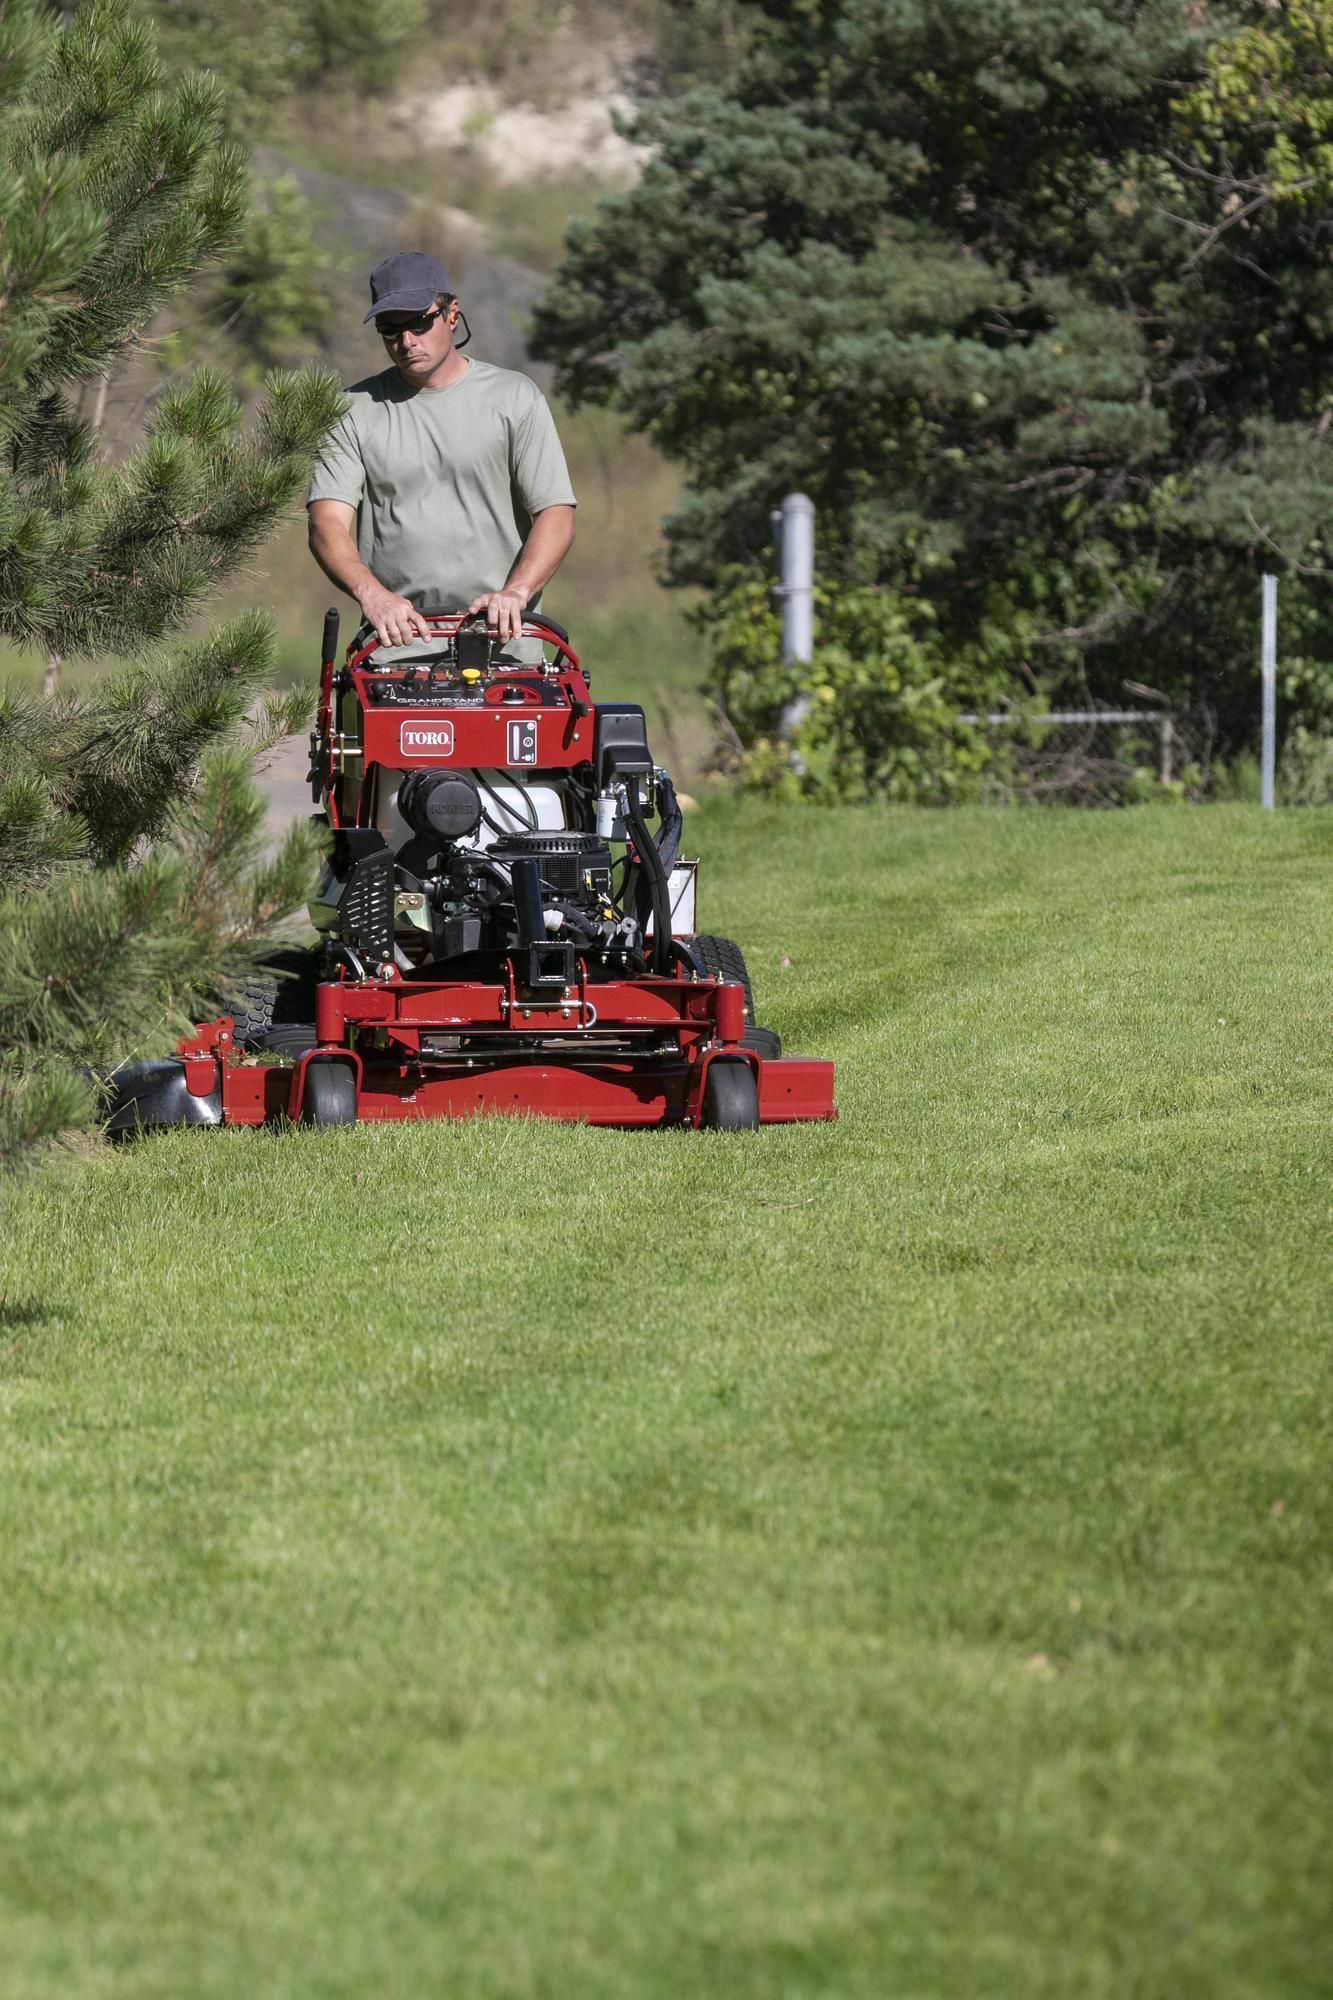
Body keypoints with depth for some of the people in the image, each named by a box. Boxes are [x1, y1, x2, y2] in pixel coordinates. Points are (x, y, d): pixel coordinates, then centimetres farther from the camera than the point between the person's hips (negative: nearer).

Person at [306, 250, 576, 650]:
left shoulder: (515, 398, 9)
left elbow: (555, 515, 2)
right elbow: (327, 524, -1)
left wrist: (515, 592, -17)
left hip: (502, 635, -1)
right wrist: (371, 594, -21)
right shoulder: (355, 411, 11)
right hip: (396, 639, 1)